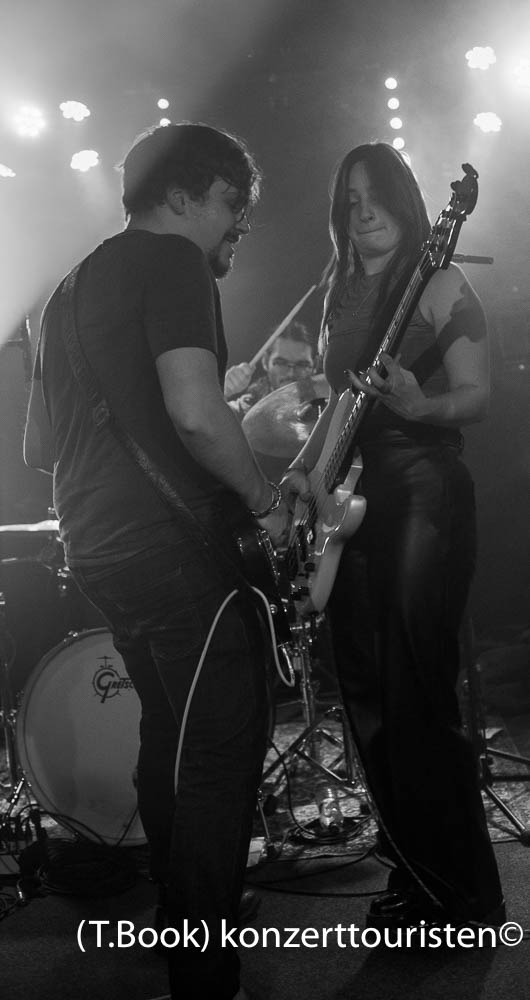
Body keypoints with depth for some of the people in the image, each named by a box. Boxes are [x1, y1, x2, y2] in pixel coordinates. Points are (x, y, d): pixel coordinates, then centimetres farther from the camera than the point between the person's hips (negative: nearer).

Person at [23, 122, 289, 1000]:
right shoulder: (171, 260, -8)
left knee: (169, 741, 21)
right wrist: (268, 500, -11)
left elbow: (37, 447, 22)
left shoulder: (71, 289, 18)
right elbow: (195, 410, -24)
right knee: (222, 759, -2)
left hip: (95, 554, 10)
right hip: (179, 550, -9)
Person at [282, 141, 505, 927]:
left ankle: (469, 898, 5)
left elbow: (477, 398, -6)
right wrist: (302, 469, 8)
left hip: (425, 494, -7)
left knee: (418, 700, -9)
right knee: (369, 701, 8)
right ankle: (415, 874, 22)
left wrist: (414, 405, -26)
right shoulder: (341, 295, 17)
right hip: (351, 503, 7)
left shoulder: (441, 286, -1)